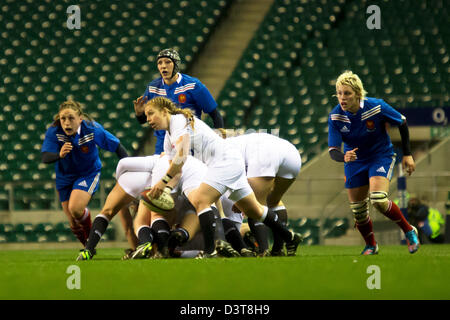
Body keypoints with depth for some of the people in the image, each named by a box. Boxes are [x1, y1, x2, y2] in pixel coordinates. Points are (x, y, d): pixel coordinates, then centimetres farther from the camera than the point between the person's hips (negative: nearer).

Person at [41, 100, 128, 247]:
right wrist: (59, 155, -52)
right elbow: (45, 157, -31)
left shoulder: (93, 129, -25)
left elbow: (117, 146, -15)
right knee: (74, 223, 7)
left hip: (89, 173, -3)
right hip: (65, 178, 3)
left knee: (75, 208, -26)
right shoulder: (53, 132, -23)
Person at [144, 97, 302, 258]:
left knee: (200, 201, -23)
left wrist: (164, 181, -21)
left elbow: (181, 157, -23)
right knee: (253, 210, 19)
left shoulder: (179, 120, -12)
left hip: (226, 159, -10)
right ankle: (290, 238, 31)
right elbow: (175, 167, 15)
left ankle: (210, 252, -27)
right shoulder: (168, 138, 16)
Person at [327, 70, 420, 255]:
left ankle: (409, 231, 0)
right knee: (358, 211, 5)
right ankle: (371, 246, 32)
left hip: (381, 156, -3)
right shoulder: (335, 117, -19)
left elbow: (402, 122, -7)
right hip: (355, 162, 3)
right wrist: (344, 157, -45)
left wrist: (407, 154, -4)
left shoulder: (376, 107, -24)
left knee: (378, 200, -24)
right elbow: (332, 150, -20)